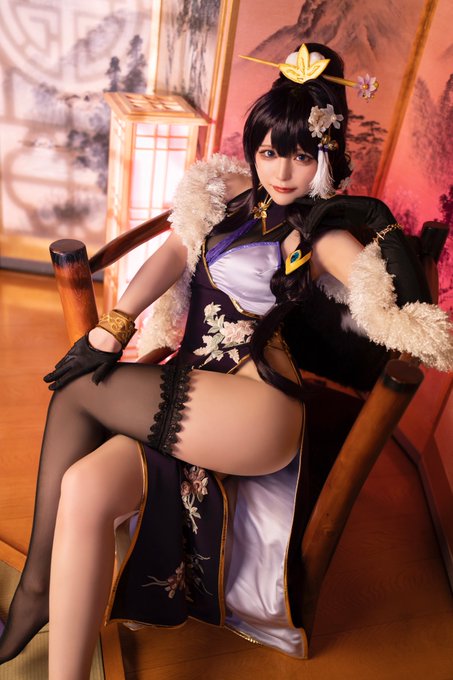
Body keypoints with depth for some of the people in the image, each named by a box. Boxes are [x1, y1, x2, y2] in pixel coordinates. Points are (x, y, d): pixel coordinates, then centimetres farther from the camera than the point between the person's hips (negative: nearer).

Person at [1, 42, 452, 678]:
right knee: (83, 491, -15)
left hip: (253, 410, -6)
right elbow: (176, 251, 6)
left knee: (77, 391, -12)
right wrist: (116, 323, -6)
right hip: (190, 387, 6)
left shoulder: (323, 234, -2)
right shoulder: (233, 190, 16)